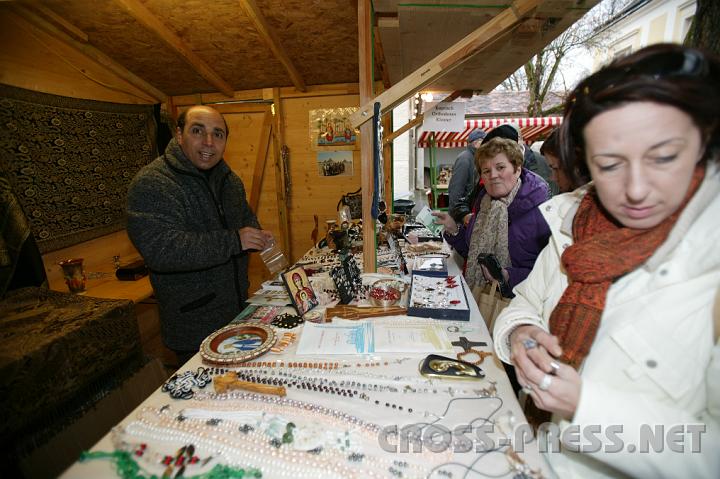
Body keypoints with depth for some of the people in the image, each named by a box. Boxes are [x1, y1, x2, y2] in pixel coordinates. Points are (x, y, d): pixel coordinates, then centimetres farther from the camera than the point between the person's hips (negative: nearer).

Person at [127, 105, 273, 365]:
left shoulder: (229, 179, 8)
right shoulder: (151, 184, -17)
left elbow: (247, 218, 22)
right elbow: (160, 249, -28)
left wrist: (257, 236, -2)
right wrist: (233, 241, -28)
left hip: (238, 309, 7)